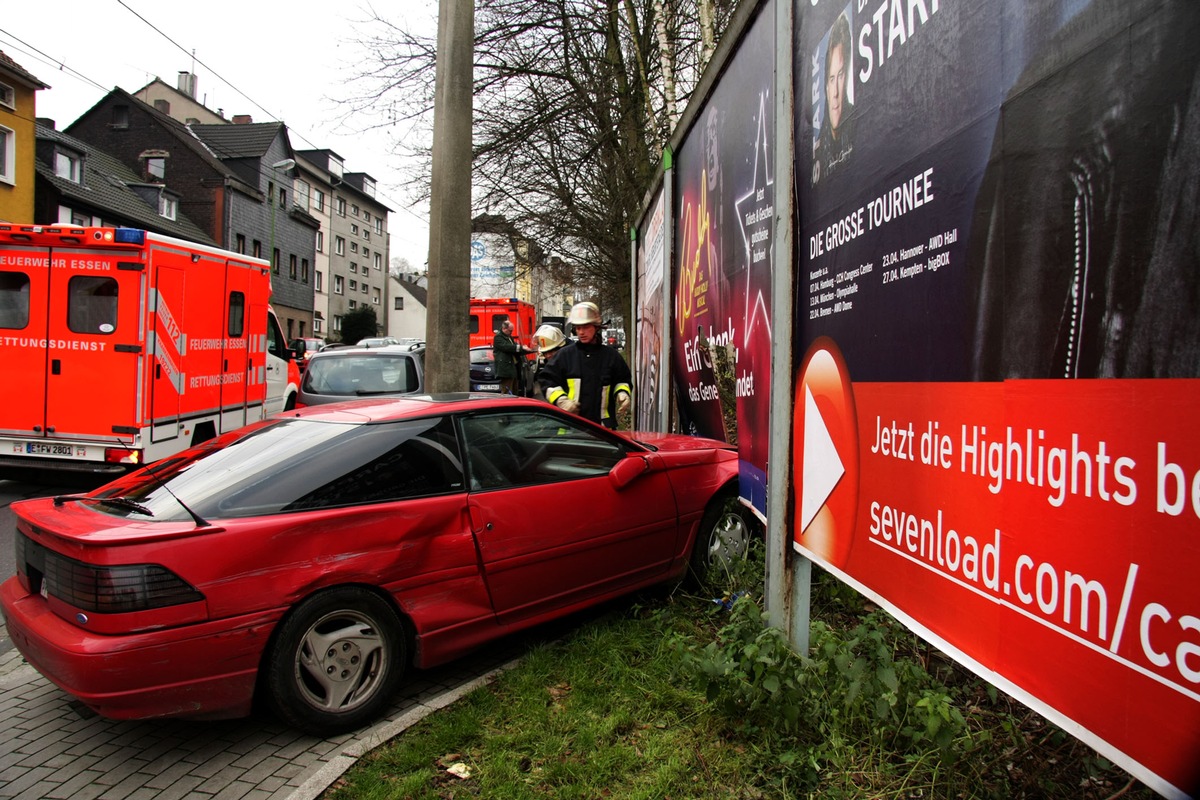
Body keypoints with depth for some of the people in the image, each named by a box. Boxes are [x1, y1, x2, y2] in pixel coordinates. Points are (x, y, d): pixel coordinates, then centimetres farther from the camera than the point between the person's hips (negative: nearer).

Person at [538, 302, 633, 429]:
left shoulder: (611, 355, 9)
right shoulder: (565, 354, 6)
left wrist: (622, 393, -1)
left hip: (603, 425, 1)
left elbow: (624, 380, 20)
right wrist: (561, 400, -7)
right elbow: (548, 380, 8)